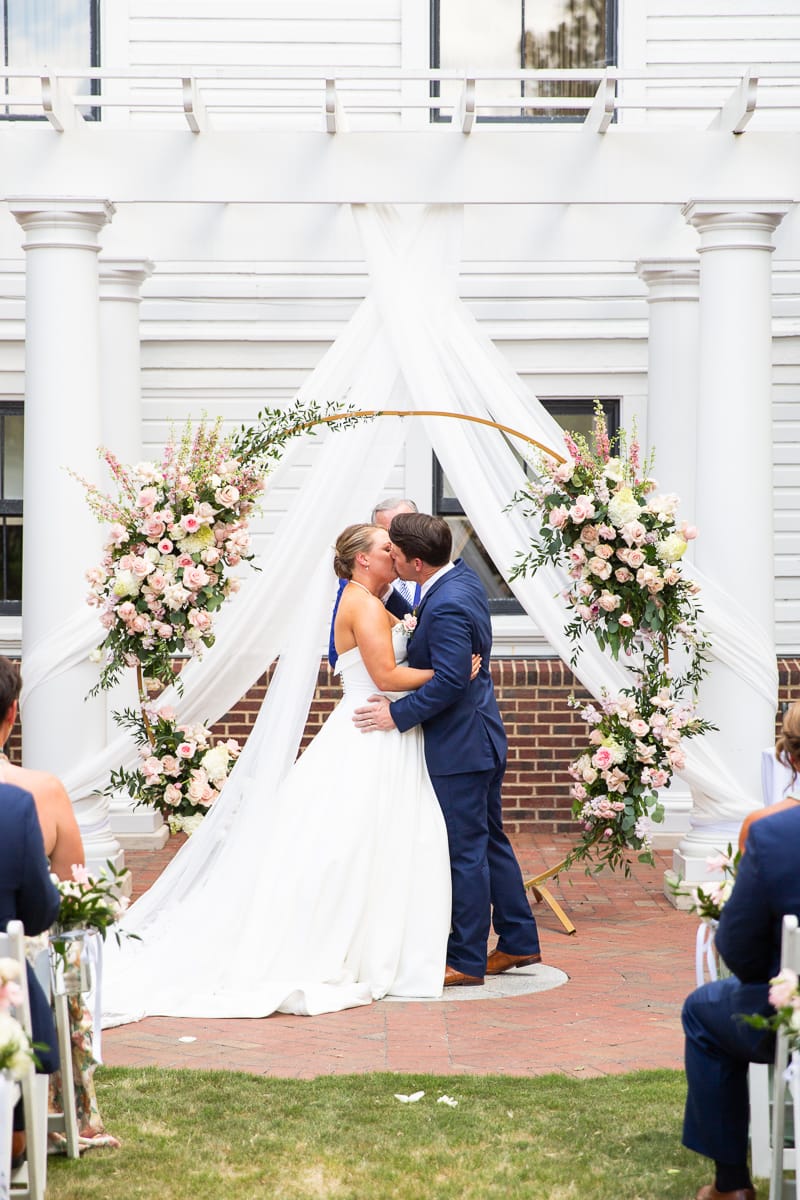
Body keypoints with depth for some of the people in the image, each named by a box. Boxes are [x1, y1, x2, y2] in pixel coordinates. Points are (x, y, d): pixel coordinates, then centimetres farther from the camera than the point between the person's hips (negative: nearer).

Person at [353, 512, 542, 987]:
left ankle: (466, 960, 6)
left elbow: (449, 681, -27)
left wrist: (398, 714, -19)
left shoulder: (447, 606, -24)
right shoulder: (464, 577, 6)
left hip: (461, 747, -11)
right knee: (491, 841, 18)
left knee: (465, 851, -2)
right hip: (483, 737, 11)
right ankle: (519, 942, 27)